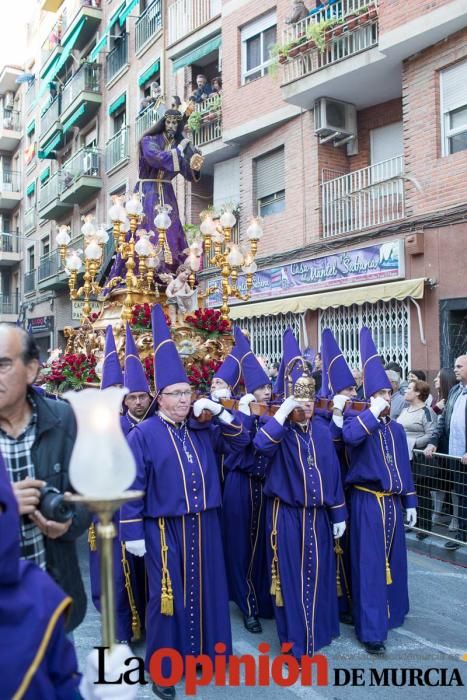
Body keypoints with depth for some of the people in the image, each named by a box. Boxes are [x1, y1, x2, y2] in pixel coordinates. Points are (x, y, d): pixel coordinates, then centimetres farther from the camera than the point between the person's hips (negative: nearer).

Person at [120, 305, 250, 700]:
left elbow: (240, 442, 9)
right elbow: (132, 488, -10)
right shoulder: (143, 434, -9)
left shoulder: (202, 429, 5)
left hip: (203, 526, 5)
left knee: (206, 589, 15)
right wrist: (133, 532, -11)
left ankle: (205, 652, 34)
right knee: (168, 595, 6)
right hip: (165, 529, -5)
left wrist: (221, 413, -7)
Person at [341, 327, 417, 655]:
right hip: (368, 502, -6)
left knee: (393, 559, 17)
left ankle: (391, 611, 36)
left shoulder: (396, 428, 12)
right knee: (370, 564, -3)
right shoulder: (358, 421, -7)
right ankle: (372, 630, 5)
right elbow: (350, 436, -33)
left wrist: (410, 502, 13)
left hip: (392, 502, 6)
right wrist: (374, 412, -25)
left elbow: (404, 467, 15)